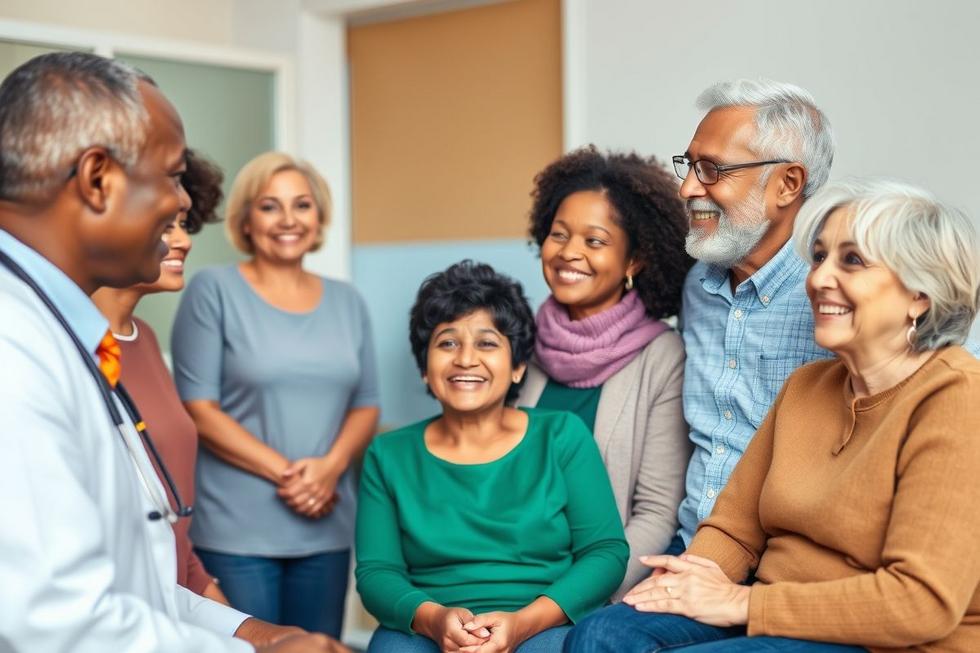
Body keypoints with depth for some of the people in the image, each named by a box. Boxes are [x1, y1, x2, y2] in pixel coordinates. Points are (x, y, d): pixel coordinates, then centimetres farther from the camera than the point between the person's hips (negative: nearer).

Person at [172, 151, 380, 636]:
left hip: (327, 527, 4)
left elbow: (366, 405, 10)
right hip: (236, 529, -4)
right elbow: (197, 408, -8)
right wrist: (285, 473, -14)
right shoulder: (213, 290, -3)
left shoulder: (347, 301, 10)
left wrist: (330, 467, -9)